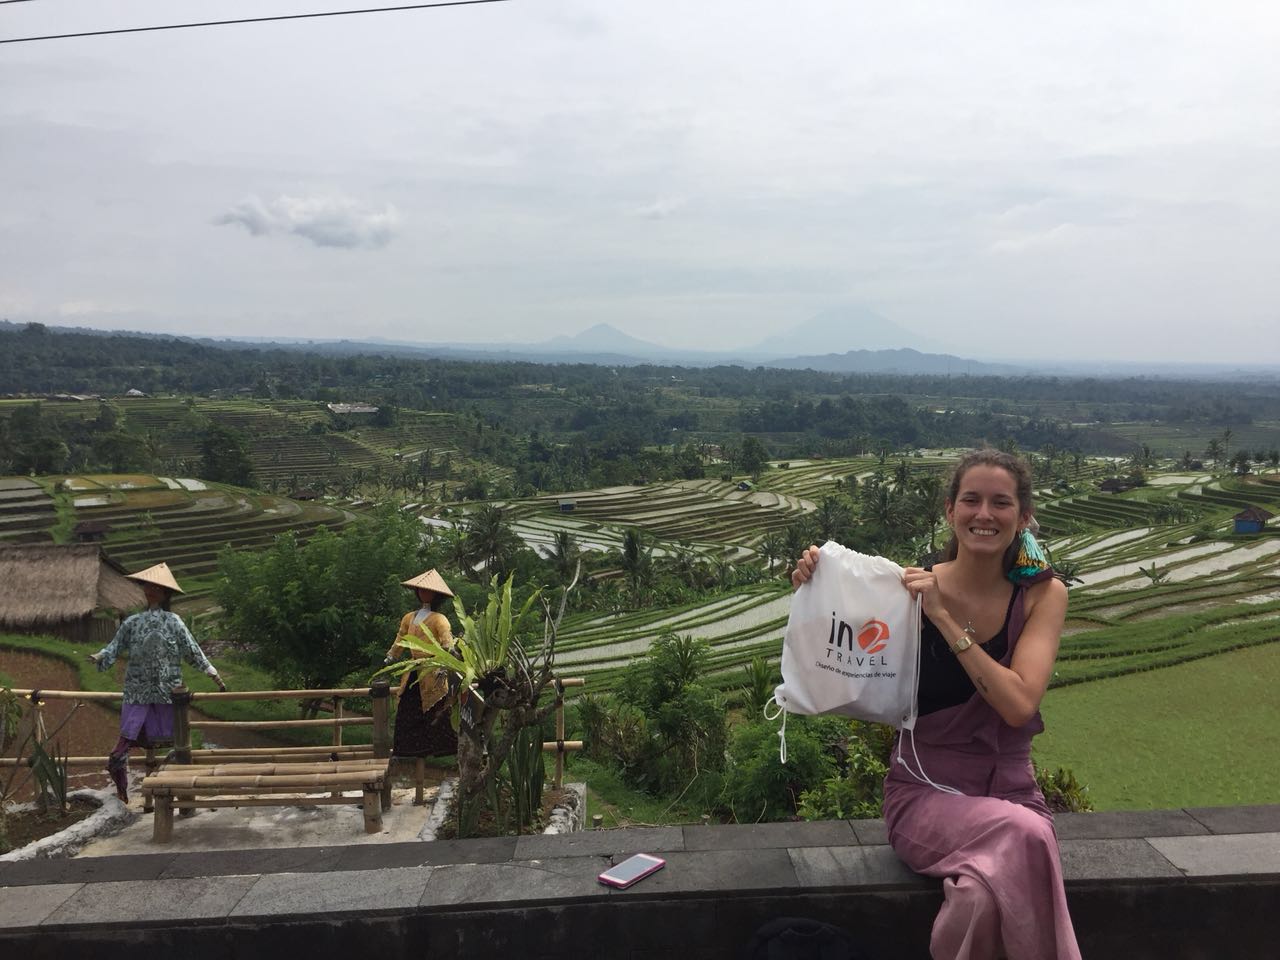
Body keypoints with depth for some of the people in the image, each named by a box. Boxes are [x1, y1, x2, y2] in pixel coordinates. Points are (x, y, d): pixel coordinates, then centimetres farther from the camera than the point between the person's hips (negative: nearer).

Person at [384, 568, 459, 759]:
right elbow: (399, 644, 20)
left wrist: (443, 669, -29)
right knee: (406, 714, 5)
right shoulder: (409, 618, 14)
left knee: (436, 714, -7)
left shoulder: (439, 620, -6)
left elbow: (448, 647, -16)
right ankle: (409, 752, 14)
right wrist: (387, 662, 17)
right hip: (413, 675, 6)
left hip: (432, 674, -6)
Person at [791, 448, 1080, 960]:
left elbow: (1019, 705, -17)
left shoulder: (1043, 594, -2)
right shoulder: (911, 587, -6)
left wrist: (942, 616, -21)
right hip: (924, 790, -1)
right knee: (1023, 836, -32)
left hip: (1010, 791, 1)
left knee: (985, 896, -31)